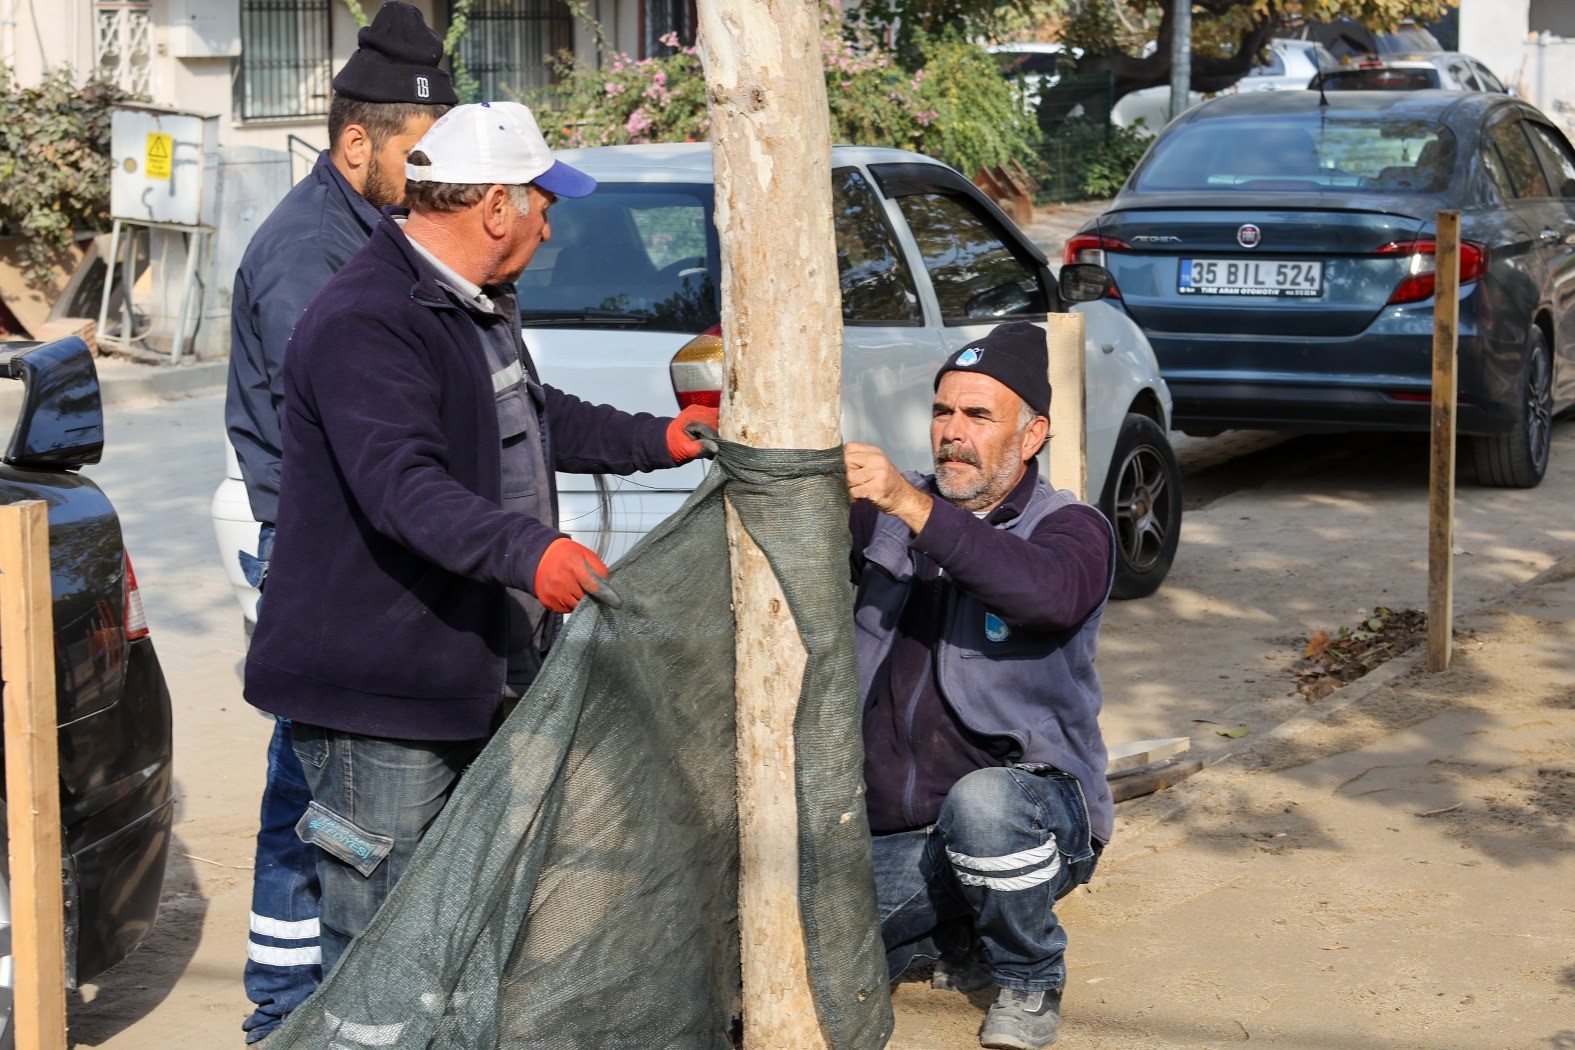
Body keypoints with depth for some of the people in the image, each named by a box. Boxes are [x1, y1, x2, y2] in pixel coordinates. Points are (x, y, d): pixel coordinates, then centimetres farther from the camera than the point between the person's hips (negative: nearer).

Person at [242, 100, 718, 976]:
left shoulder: (480, 303, 15)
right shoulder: (364, 322, -21)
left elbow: (535, 415, 34)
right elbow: (402, 485, -35)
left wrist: (657, 441, 33)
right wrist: (526, 551, -47)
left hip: (483, 674, 10)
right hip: (382, 684, -10)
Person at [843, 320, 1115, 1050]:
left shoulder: (1070, 529, -6)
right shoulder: (888, 518, 9)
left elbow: (1048, 594, -29)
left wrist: (914, 507, -39)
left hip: (1031, 805, -4)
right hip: (891, 836, 4)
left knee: (983, 804, -39)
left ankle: (1030, 981, -8)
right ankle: (956, 932, 19)